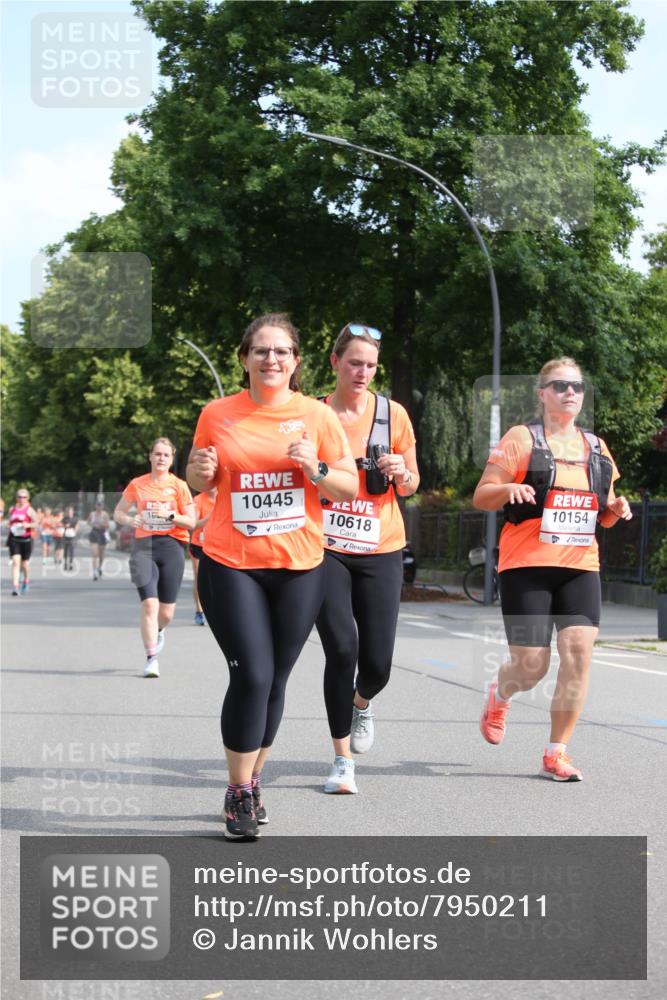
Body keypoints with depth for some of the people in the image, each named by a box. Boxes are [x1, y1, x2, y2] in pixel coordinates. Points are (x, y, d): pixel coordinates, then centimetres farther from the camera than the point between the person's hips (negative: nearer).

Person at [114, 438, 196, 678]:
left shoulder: (179, 485, 3)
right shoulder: (137, 485, 6)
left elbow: (191, 522, 2)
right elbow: (118, 513, 15)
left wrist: (169, 515, -14)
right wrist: (129, 519, -6)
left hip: (171, 546, 0)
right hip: (144, 546, 0)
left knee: (166, 611, 5)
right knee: (149, 604, -16)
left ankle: (157, 631, 41)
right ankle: (151, 658, -10)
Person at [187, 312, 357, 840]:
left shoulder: (317, 415, 0)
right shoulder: (218, 414, 1)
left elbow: (350, 487, 3)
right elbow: (197, 480, 14)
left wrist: (315, 468, -16)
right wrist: (201, 472, -9)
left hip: (299, 567, 1)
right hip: (230, 564, -1)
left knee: (274, 680, 8)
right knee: (252, 675, -10)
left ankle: (253, 779, 26)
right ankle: (239, 793, 4)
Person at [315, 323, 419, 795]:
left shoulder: (393, 415, 2)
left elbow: (410, 486, 10)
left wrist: (400, 472, -12)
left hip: (381, 550, 1)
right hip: (326, 549, -1)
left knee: (377, 663, -2)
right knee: (342, 649, -16)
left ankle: (362, 704, 37)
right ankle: (343, 760, -1)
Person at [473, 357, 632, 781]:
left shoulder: (596, 447, 14)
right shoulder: (522, 438, 0)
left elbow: (603, 516, 23)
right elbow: (481, 497, -2)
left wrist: (616, 508, 0)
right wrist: (509, 488, -23)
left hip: (581, 566, 4)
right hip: (527, 566, -4)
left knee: (579, 650, -13)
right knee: (531, 666, -5)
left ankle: (556, 754, -2)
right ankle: (499, 696, 33)